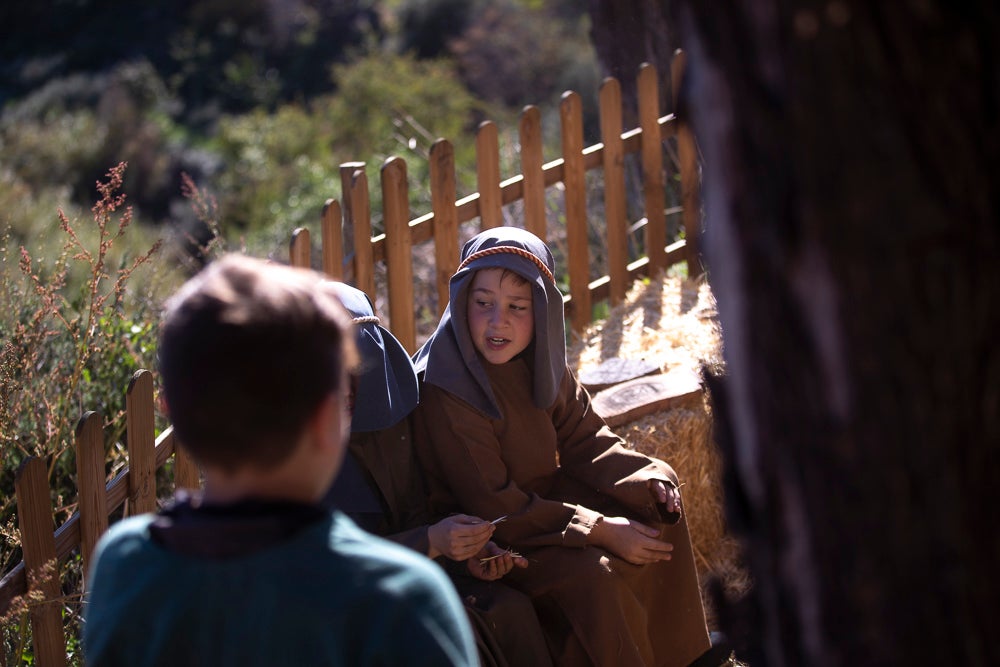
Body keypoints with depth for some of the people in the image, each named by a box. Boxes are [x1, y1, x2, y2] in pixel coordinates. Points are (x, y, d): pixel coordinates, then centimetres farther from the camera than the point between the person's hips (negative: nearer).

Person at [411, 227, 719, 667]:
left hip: (542, 496, 9)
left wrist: (648, 478, -13)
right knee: (589, 575, -29)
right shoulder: (445, 392, -28)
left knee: (659, 506, 9)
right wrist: (599, 531, -26)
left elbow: (583, 438, 5)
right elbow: (493, 506, -26)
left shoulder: (538, 361, -5)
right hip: (486, 540, -9)